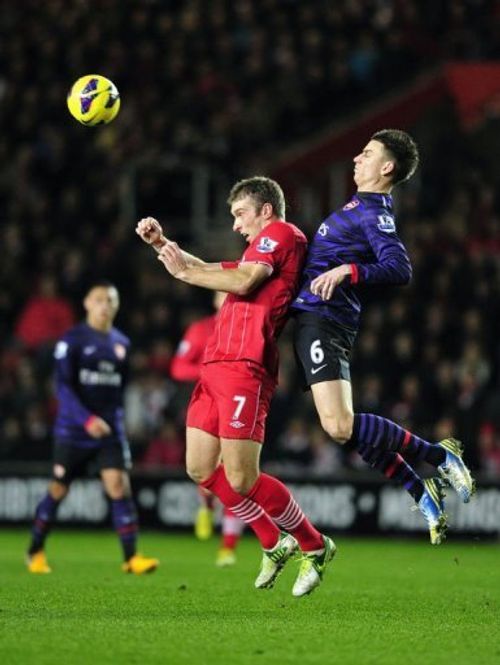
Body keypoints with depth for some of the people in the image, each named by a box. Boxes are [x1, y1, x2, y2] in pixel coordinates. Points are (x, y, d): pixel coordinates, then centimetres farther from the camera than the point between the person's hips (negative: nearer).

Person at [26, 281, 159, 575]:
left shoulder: (122, 344, 10)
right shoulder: (73, 340, -6)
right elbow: (63, 385, -13)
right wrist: (87, 419, -23)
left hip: (111, 431, 3)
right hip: (73, 430, -3)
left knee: (119, 486, -11)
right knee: (58, 490, 6)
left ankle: (131, 557, -13)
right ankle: (36, 551, 23)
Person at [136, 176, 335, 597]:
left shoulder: (282, 233, 0)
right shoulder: (259, 254, 28)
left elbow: (243, 281, -14)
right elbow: (207, 269, 33)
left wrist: (183, 272, -7)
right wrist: (162, 243, 19)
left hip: (244, 368, -10)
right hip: (217, 367, 10)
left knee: (242, 480, -10)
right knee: (202, 470, 8)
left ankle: (316, 547, 7)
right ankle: (275, 543, 19)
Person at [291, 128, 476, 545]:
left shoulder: (374, 214, -10)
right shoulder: (359, 207, 19)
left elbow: (400, 269, -25)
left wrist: (348, 271, -34)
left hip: (323, 320, -10)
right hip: (312, 318, 10)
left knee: (340, 427, -20)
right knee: (344, 427, 8)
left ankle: (440, 456, -8)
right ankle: (422, 493, 13)